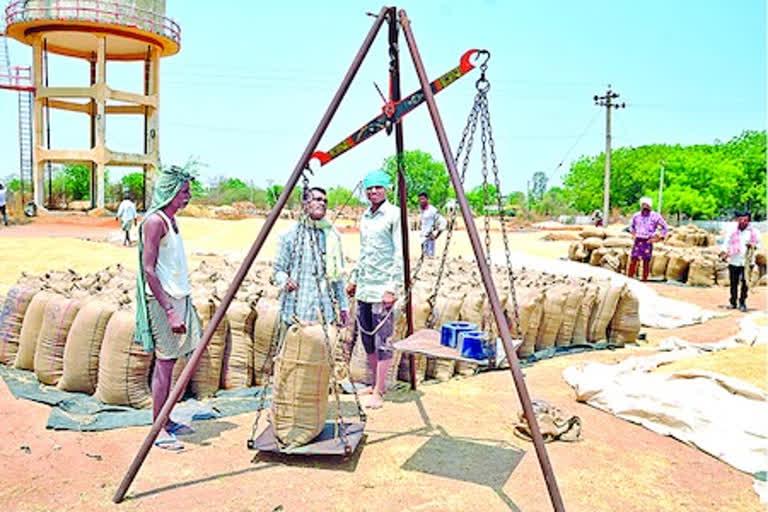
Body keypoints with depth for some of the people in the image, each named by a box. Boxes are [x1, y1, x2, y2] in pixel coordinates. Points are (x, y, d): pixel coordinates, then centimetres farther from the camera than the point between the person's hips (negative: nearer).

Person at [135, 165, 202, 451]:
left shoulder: (170, 220, 14)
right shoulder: (154, 221, -14)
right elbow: (149, 269, -19)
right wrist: (169, 310, -22)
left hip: (178, 297, 9)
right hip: (162, 299, -9)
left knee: (169, 361, 13)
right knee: (164, 362, -4)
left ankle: (166, 421, 22)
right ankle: (158, 430, 5)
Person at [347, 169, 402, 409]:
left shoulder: (394, 214, -8)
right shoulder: (365, 216, 15)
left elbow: (400, 254, -13)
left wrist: (393, 287, -18)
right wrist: (354, 278, 20)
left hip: (382, 288, -8)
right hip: (364, 287, 8)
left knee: (382, 340, -4)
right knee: (367, 338, 12)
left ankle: (378, 392, 2)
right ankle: (377, 384, 25)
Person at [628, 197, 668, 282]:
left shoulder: (655, 216, -4)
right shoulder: (636, 215, 6)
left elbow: (665, 227, 3)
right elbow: (632, 225, 27)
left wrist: (659, 238, -2)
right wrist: (633, 234, 14)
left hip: (648, 242, -3)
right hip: (637, 241, 3)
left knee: (646, 261, 1)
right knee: (633, 260, -1)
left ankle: (644, 280, 7)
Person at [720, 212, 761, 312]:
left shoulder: (753, 232, 4)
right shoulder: (732, 231, 4)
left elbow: (758, 244, 11)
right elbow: (726, 243, 1)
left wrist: (753, 245, -12)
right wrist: (724, 253, -16)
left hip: (746, 262, -1)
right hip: (733, 261, 1)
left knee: (745, 283, -3)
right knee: (733, 283, 6)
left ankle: (742, 303, 8)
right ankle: (733, 303, 18)